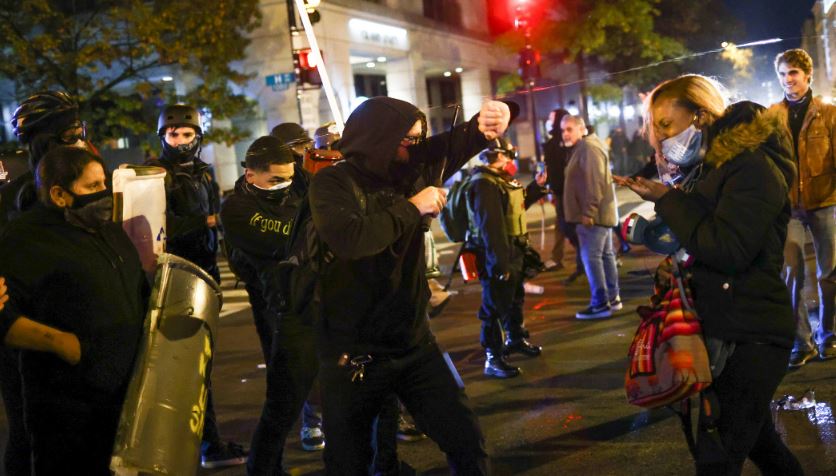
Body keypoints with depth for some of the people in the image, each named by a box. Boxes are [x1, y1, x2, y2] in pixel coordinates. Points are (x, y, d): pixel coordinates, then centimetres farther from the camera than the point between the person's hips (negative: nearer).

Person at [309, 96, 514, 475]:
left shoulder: (415, 169, 2)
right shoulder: (333, 183, -12)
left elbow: (460, 141, 1)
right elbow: (349, 238, -30)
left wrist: (489, 120, -22)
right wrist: (411, 208, -19)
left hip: (414, 344, 5)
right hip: (354, 354, -4)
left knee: (467, 442, 7)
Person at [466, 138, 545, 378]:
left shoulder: (500, 180, 12)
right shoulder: (484, 184, -22)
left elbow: (516, 206, 28)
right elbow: (490, 227, -28)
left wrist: (536, 186, 22)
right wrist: (500, 264, -30)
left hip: (513, 252, 10)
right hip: (497, 256, -10)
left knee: (515, 298, 25)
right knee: (495, 306, -4)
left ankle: (516, 339, 44)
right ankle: (493, 359, 2)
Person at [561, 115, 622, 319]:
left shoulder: (588, 148, -15)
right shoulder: (584, 148, 19)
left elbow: (594, 183, -22)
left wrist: (588, 212, -24)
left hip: (593, 214, -11)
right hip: (600, 213, 11)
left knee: (591, 257, -10)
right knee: (606, 255, 14)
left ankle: (600, 304, -8)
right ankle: (612, 298, 22)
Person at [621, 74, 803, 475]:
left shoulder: (752, 167, -15)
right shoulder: (713, 169, 14)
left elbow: (728, 250, -25)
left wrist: (668, 200, -16)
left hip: (748, 337, -10)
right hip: (723, 330, 10)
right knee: (759, 443, 22)